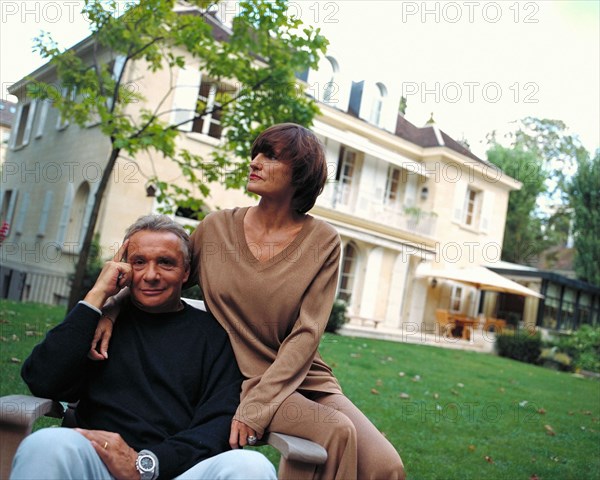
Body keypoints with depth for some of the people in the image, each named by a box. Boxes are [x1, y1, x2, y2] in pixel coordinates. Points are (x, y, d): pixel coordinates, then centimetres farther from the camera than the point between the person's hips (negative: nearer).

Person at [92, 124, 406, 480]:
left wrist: (256, 407, -18)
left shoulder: (323, 241, -4)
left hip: (304, 378, 2)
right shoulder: (217, 228, 0)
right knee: (336, 431, -26)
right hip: (239, 379, -1)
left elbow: (305, 335, -10)